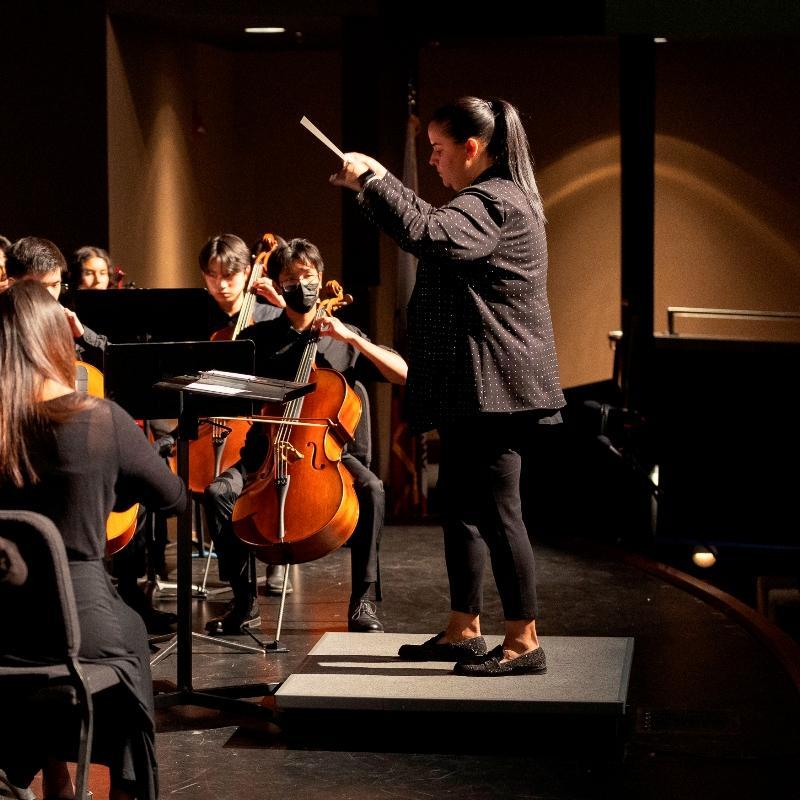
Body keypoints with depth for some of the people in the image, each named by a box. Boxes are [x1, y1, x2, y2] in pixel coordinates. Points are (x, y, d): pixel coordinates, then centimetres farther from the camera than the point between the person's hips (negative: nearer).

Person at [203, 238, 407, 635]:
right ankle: (244, 600, -15)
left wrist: (352, 338, -10)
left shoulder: (344, 339, 9)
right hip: (265, 452, 1)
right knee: (218, 491, -28)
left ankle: (362, 599, -20)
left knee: (371, 489, -32)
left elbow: (402, 373, -1)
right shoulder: (258, 338, 10)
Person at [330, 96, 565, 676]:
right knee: (460, 506, 15)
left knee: (496, 511, -7)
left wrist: (373, 180, -22)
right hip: (476, 390, 11)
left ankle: (524, 643, -2)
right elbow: (436, 227, 29)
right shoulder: (495, 200, 17)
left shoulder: (493, 203, -16)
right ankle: (463, 630, 23)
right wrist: (373, 185, 18)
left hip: (495, 388, -11)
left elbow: (428, 234, -32)